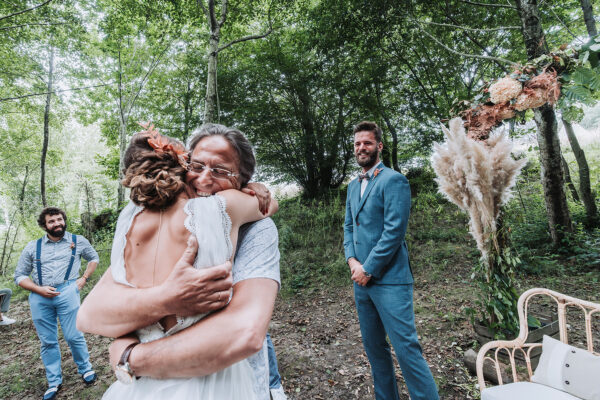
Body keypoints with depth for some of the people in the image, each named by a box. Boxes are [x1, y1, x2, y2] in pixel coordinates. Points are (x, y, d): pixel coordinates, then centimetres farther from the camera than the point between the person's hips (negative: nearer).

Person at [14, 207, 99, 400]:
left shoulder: (78, 241, 7)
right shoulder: (32, 247, 8)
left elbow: (94, 258, 20)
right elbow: (19, 276, 10)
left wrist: (83, 278, 7)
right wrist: (39, 289, -6)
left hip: (67, 292, -2)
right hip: (39, 297, 2)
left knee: (74, 336, 0)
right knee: (47, 341, 10)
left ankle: (85, 369, 22)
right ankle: (54, 382, 24)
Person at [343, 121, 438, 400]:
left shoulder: (393, 180, -8)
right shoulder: (353, 186, 15)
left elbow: (394, 230, -16)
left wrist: (368, 269, -14)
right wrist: (352, 260, -2)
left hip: (389, 279, -7)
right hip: (362, 280, 7)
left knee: (406, 348, -3)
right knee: (373, 347, 16)